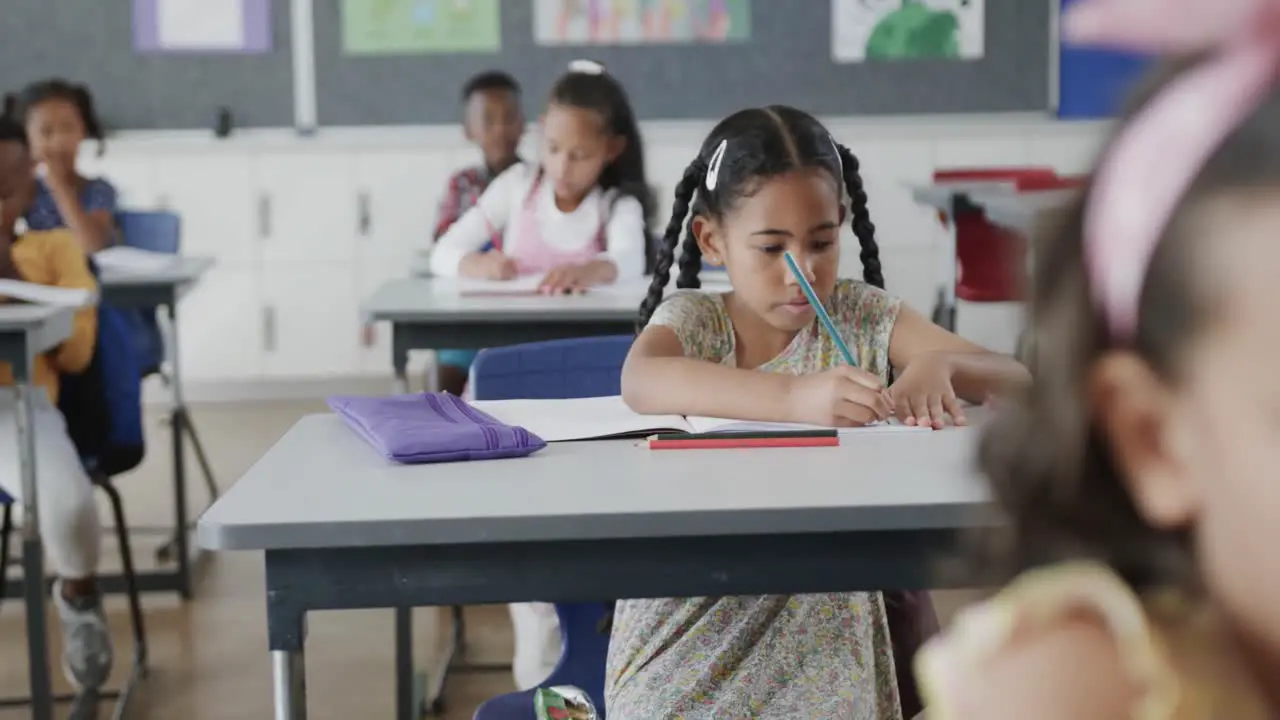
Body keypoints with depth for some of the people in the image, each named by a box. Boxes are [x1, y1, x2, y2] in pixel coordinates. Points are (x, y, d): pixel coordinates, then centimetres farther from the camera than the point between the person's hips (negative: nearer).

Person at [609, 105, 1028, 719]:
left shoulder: (862, 316, 3)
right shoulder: (691, 319, -3)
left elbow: (1015, 380, -3)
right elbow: (640, 382, -28)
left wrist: (938, 364, -27)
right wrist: (794, 396, -43)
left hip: (821, 614, 2)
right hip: (692, 617, -2)